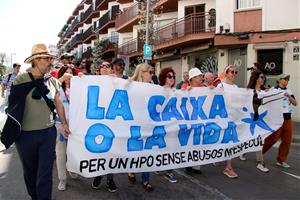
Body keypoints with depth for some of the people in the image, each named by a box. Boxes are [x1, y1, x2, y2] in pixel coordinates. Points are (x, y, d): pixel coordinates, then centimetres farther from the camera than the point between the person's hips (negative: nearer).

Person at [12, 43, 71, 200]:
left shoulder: (53, 81, 3)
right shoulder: (21, 79, -9)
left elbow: (58, 104, 13)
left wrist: (64, 124, 16)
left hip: (49, 132, 2)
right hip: (25, 134, -1)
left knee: (45, 173, 4)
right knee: (30, 171, 18)